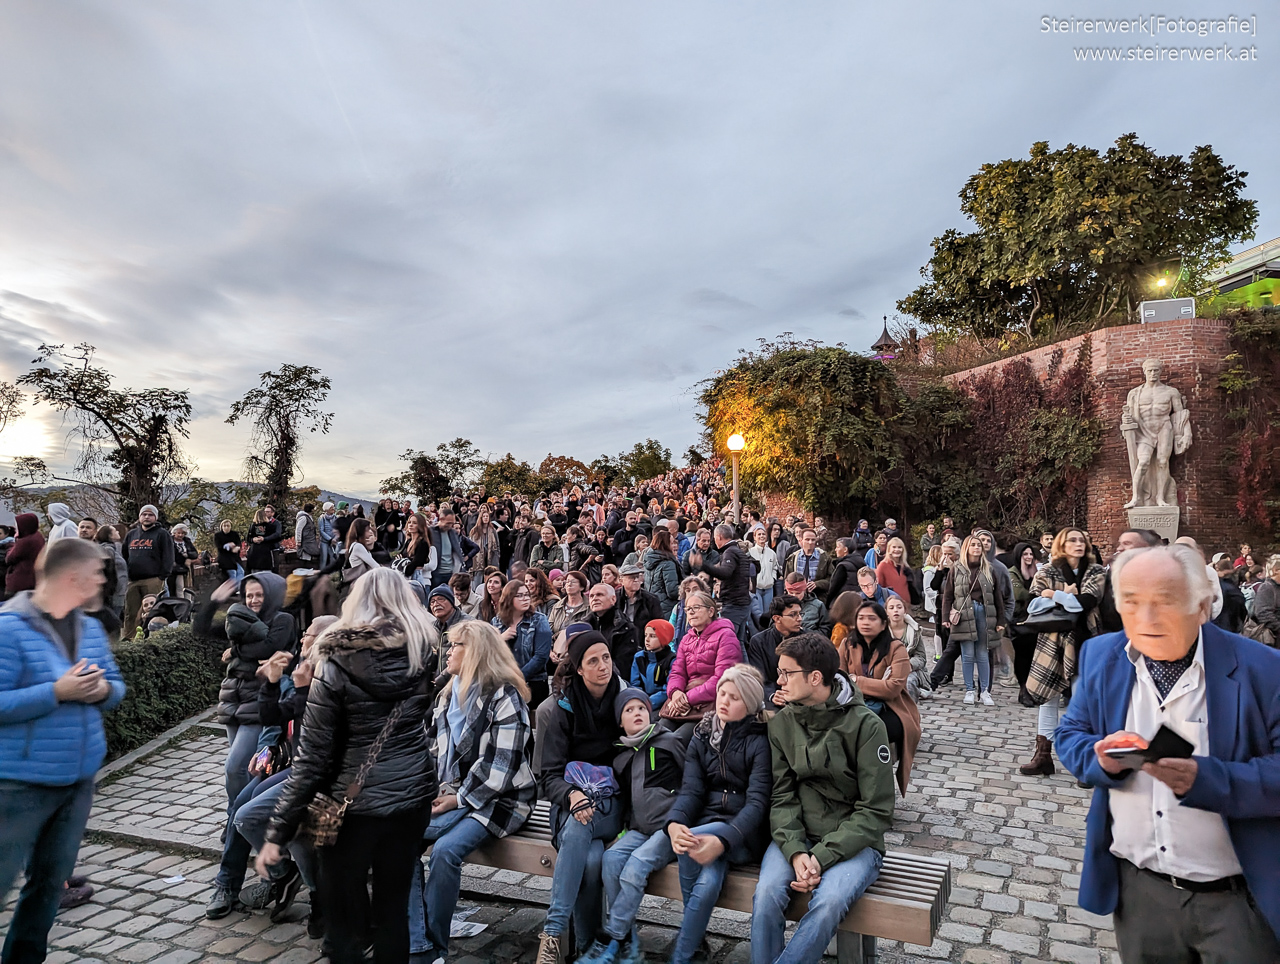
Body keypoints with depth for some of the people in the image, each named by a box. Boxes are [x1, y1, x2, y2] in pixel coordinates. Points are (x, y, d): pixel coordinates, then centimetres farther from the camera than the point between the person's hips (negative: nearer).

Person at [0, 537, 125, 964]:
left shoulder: (91, 628, 5)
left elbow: (116, 685, 11)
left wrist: (103, 690, -10)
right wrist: (57, 692, -24)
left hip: (79, 779, 6)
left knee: (51, 881, 17)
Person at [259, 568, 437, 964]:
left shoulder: (336, 666, -13)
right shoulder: (423, 654, -3)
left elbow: (313, 756, -12)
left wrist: (277, 833, -5)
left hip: (356, 802, -3)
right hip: (413, 794, 4)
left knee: (344, 919, 14)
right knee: (394, 910, 18)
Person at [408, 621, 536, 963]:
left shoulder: (505, 697, -12)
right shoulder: (450, 695, 13)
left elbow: (500, 765, -16)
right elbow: (439, 751, 17)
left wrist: (460, 799, -13)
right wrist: (438, 792, 1)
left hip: (499, 799, -7)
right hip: (455, 795, 8)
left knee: (445, 849, -29)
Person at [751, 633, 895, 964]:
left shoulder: (866, 725, -11)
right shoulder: (781, 724, 2)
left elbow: (876, 811, -11)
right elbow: (781, 797, 0)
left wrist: (822, 857, -19)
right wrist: (796, 851, -18)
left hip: (853, 841, -3)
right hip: (796, 836, 3)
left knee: (829, 902, -31)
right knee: (766, 894, -25)